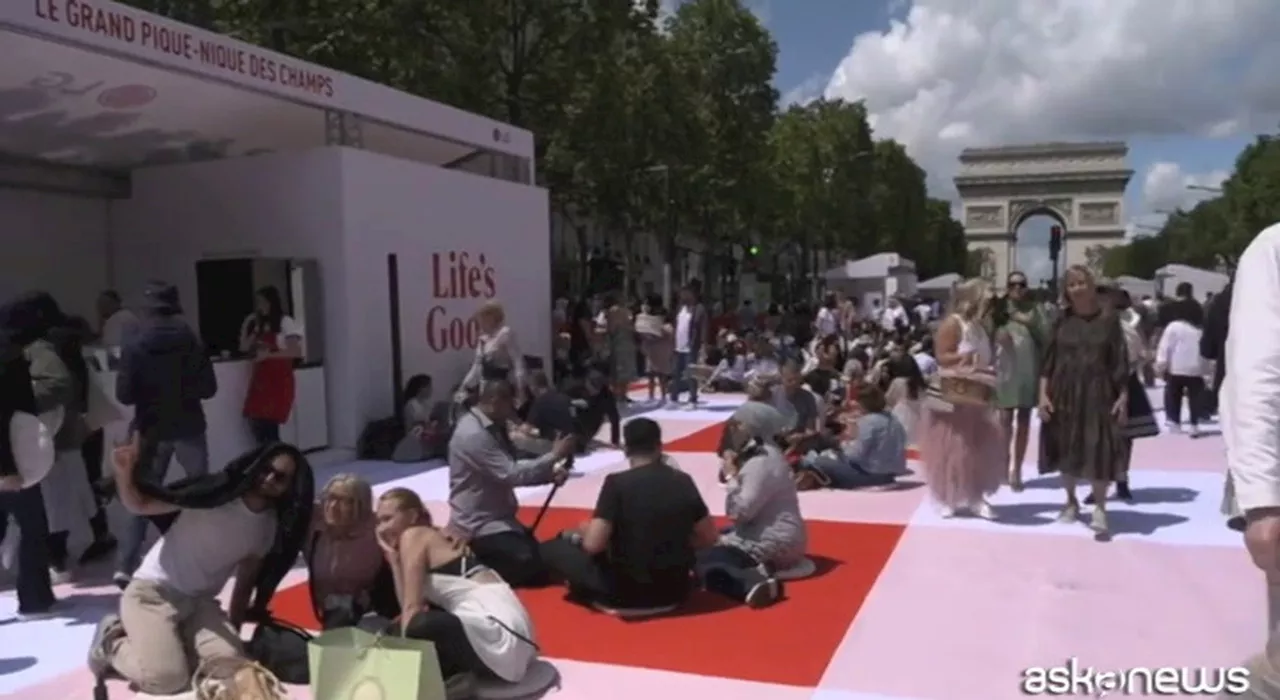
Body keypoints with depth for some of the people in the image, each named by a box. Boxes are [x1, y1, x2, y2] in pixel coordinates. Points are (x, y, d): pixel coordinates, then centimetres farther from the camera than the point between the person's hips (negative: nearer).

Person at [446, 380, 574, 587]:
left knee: (542, 556, 9)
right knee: (529, 565, -21)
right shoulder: (474, 435, -23)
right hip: (478, 525, -10)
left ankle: (480, 564, 17)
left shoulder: (492, 427, 9)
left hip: (498, 517, 10)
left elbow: (512, 470, 12)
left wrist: (549, 474, -5)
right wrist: (554, 456, -18)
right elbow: (512, 475, -25)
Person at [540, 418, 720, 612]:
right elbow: (710, 537, 5)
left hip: (625, 593, -3)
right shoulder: (683, 481, -2)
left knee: (551, 548, 14)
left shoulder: (617, 483, -16)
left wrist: (580, 534, 2)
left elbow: (593, 545, -20)